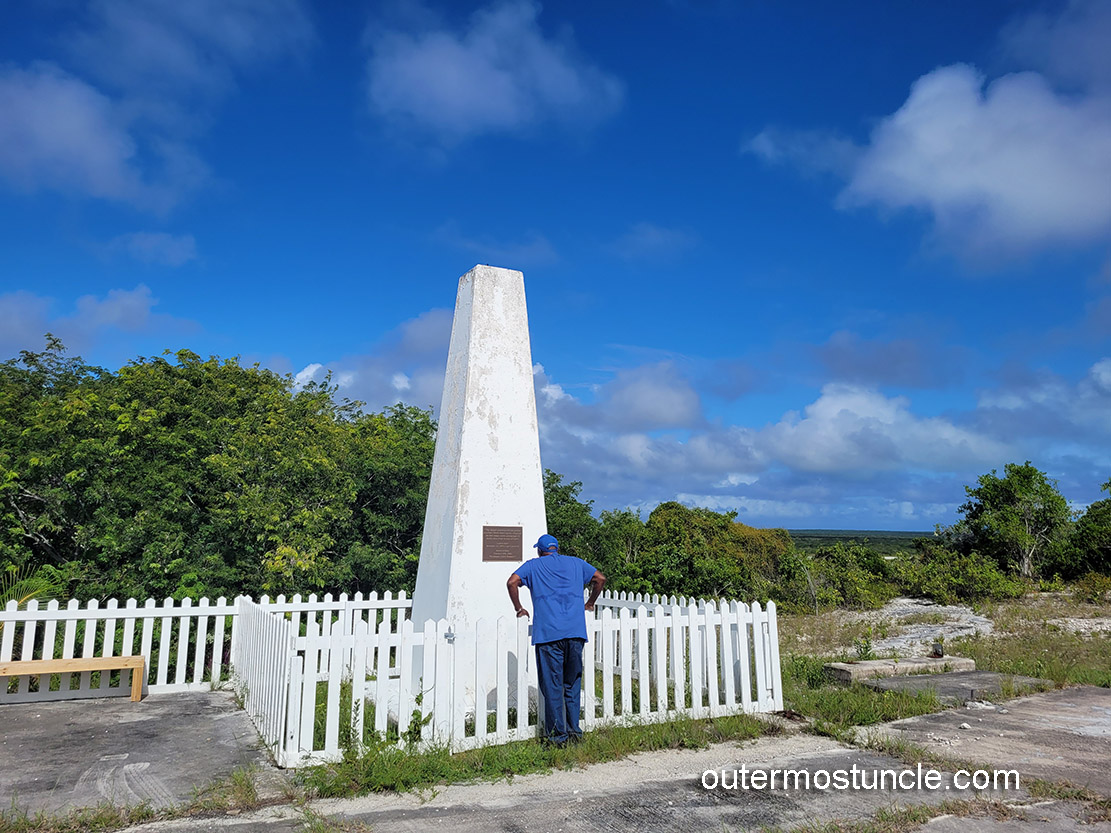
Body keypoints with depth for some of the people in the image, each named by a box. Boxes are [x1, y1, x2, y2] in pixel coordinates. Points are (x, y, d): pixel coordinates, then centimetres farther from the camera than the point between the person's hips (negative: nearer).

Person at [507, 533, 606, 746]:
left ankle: (558, 734, 4)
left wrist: (519, 608, 7)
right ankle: (574, 730, 16)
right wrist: (589, 603, 29)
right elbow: (600, 578, 19)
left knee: (552, 685, 2)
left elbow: (512, 582, -3)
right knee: (572, 683, 14)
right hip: (575, 632, 3)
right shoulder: (575, 563, 19)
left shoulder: (533, 565, 11)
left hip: (548, 633, -3)